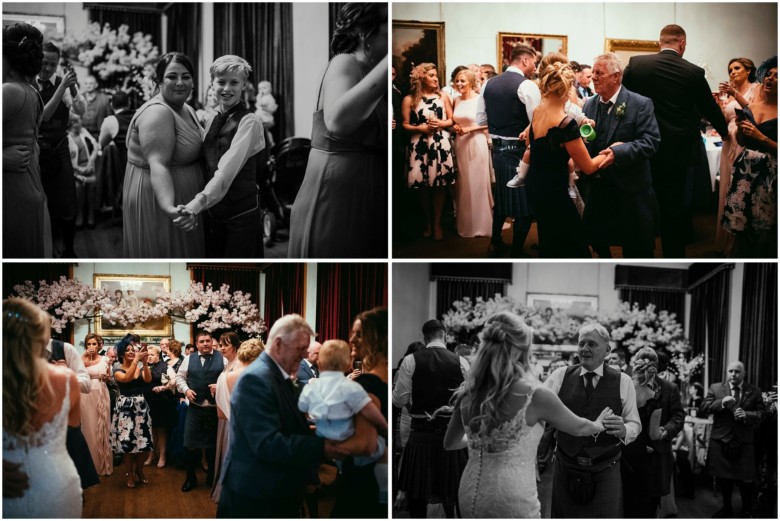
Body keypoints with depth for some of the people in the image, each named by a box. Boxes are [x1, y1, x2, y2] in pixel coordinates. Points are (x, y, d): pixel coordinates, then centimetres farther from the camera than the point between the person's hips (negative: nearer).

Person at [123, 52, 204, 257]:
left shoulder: (186, 109, 9)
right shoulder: (158, 113, -20)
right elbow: (158, 166, -31)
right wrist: (170, 208, -46)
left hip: (185, 201, 9)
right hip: (157, 200, -9)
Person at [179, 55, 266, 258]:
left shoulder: (249, 121, -13)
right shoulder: (211, 121, 9)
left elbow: (228, 169, -24)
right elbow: (207, 165, 9)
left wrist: (198, 203, -34)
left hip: (241, 214, -6)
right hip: (212, 211, 6)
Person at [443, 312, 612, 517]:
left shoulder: (468, 392, 1)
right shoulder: (534, 394, -13)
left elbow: (450, 443, 17)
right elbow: (578, 427, 6)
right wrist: (598, 424, 28)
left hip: (470, 495, 5)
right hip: (512, 501, -5)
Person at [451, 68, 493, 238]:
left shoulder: (480, 99, -8)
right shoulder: (457, 100, 9)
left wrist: (469, 129, -15)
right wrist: (455, 127, -2)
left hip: (476, 143, -5)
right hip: (460, 144, 6)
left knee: (477, 182, 1)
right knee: (463, 183, 9)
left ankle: (480, 223, 10)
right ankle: (465, 222, 19)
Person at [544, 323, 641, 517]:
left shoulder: (623, 381, 2)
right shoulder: (561, 376, 2)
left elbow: (635, 424, 2)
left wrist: (623, 430, -20)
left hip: (605, 473, -1)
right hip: (566, 470, 1)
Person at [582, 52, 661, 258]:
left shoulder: (640, 104, -10)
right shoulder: (589, 105, 7)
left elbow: (651, 141, -19)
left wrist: (618, 152, -31)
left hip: (631, 190, -5)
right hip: (598, 188, 5)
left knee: (636, 250, 6)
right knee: (597, 241, 16)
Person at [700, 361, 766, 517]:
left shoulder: (754, 391, 3)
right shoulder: (715, 388, 4)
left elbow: (761, 414, 0)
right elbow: (704, 407, -4)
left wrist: (746, 415, -19)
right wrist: (721, 402, -19)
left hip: (744, 443, -1)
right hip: (721, 441, 1)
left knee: (745, 479, 2)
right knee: (723, 478, 12)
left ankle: (747, 511, 20)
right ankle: (727, 508, 29)